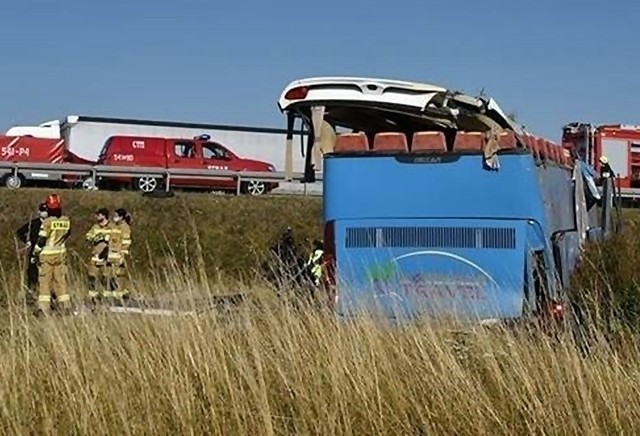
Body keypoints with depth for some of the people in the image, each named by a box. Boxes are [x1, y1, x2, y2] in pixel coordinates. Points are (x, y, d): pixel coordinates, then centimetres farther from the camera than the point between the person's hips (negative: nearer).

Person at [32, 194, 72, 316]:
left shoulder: (47, 222, -17)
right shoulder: (66, 221, -3)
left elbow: (41, 240, -14)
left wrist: (36, 252, -1)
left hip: (47, 254, -4)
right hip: (61, 253, 4)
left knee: (44, 281, 1)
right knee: (61, 280, 13)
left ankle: (43, 307, -3)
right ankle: (66, 305, 14)